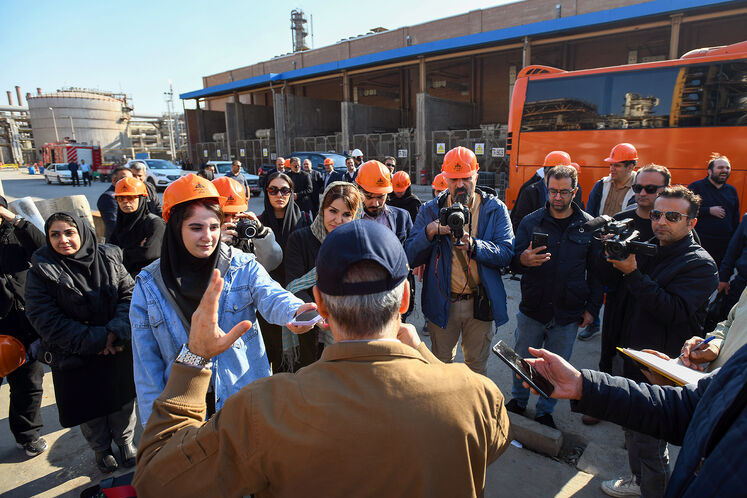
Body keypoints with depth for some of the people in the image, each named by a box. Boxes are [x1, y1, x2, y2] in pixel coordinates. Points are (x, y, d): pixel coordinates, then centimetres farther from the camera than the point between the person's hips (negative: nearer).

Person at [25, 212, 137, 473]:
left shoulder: (108, 258, -5)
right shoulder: (41, 271, -11)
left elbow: (128, 295, -5)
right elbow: (45, 320, -15)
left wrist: (115, 332, -20)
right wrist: (96, 340, -20)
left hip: (118, 350, 2)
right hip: (73, 358, -1)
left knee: (122, 399, 18)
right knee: (90, 407, 17)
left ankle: (125, 440, 44)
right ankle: (101, 449, 44)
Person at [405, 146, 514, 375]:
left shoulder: (495, 209, -1)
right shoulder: (430, 210, 0)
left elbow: (506, 253, -11)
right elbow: (410, 258, -6)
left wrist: (473, 246, -28)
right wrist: (429, 233, -24)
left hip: (479, 303, 0)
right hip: (442, 302, 1)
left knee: (477, 365, 18)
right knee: (441, 362, 18)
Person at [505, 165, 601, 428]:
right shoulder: (530, 222, -1)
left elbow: (596, 271, 4)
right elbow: (513, 260, -3)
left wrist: (592, 307, 2)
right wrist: (523, 260, -26)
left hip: (568, 315, 0)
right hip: (532, 309, 0)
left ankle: (545, 411, 35)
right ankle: (518, 401, 38)